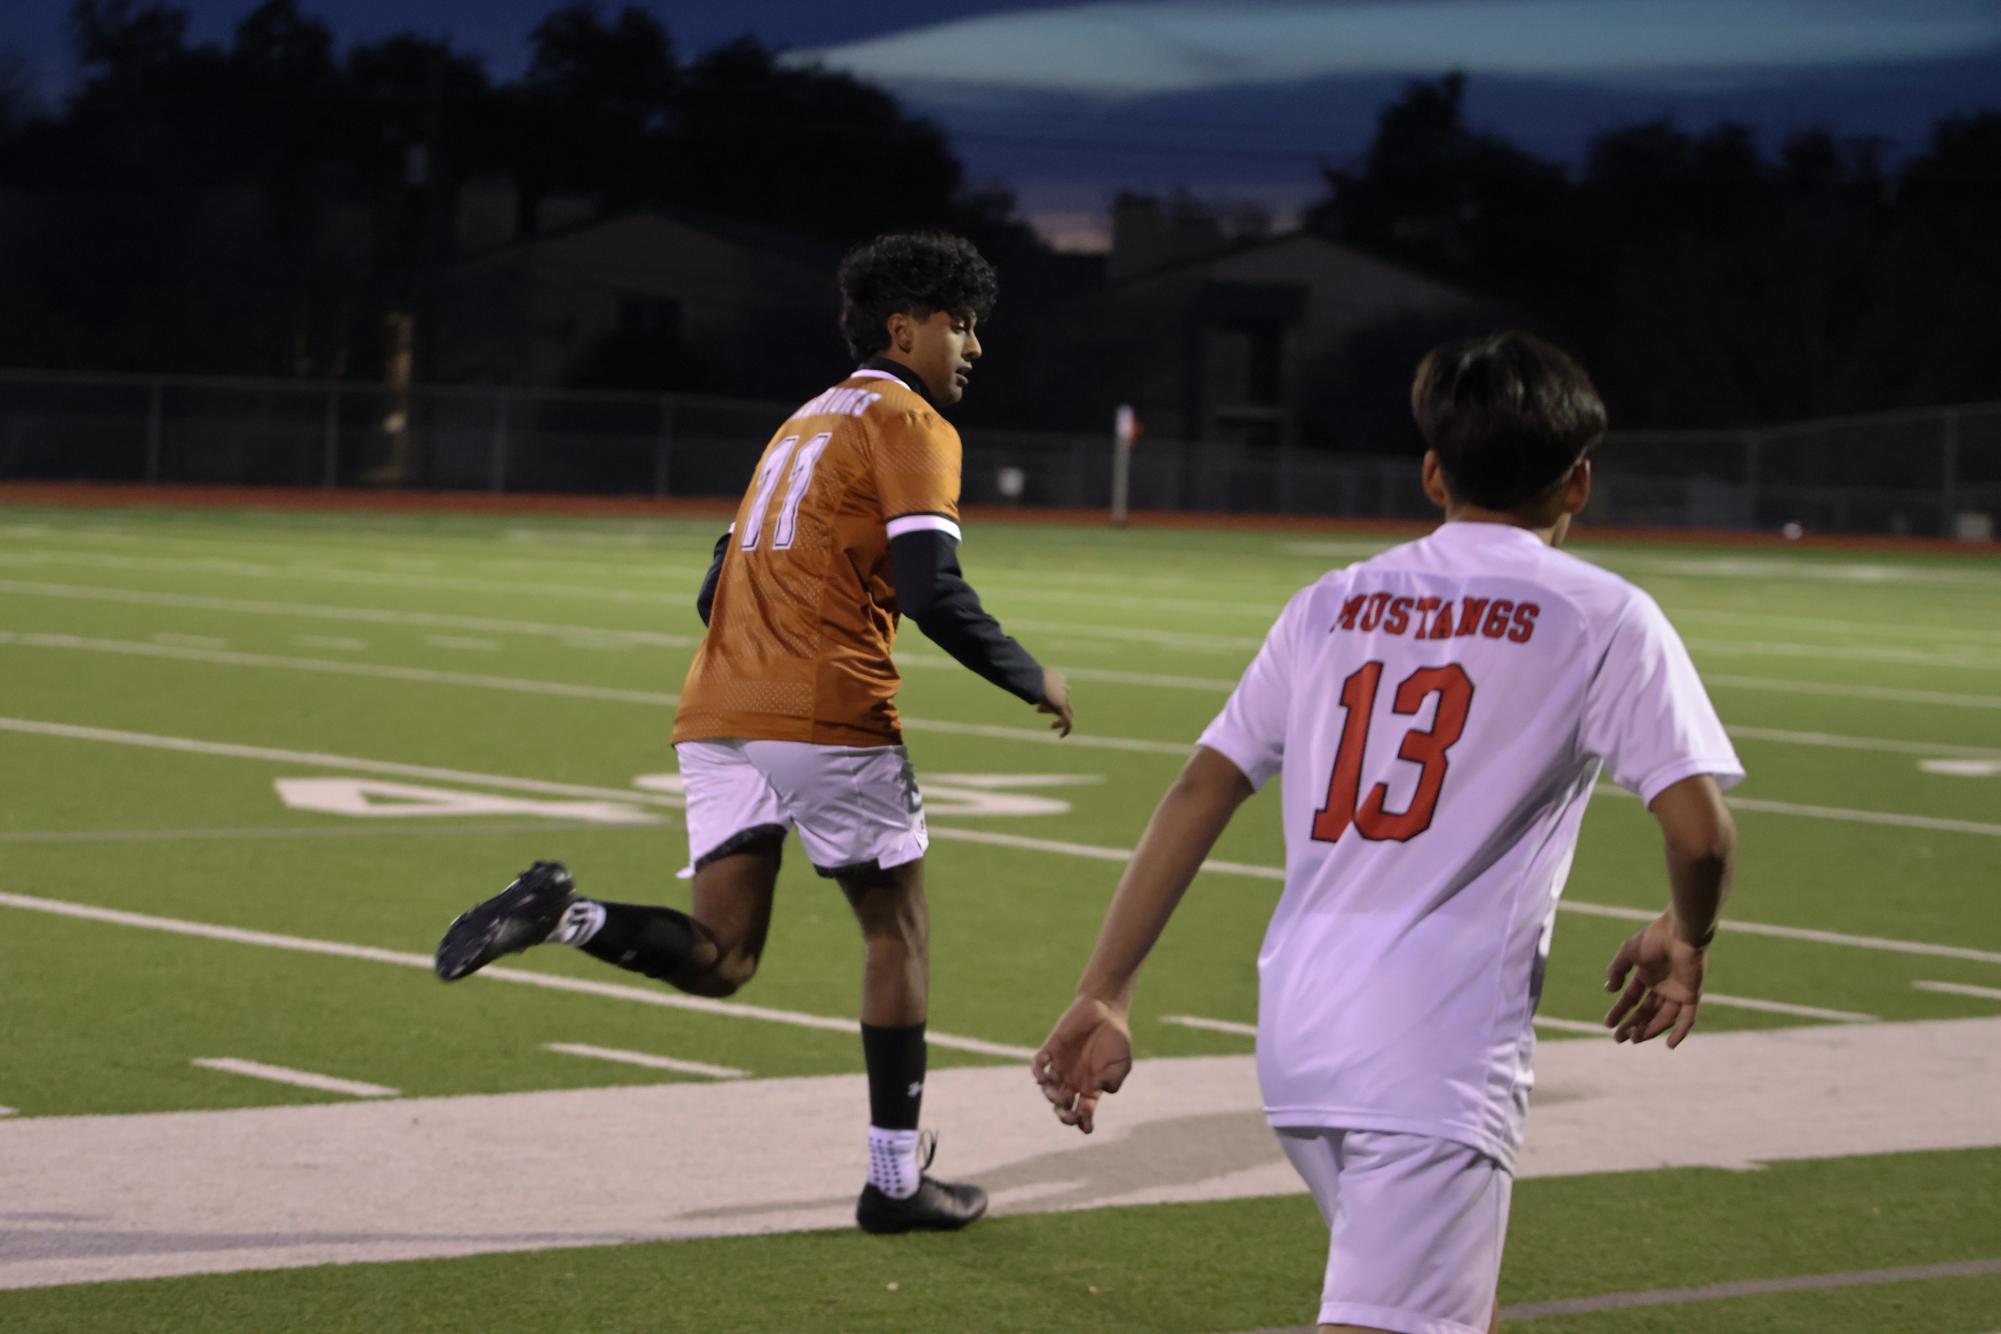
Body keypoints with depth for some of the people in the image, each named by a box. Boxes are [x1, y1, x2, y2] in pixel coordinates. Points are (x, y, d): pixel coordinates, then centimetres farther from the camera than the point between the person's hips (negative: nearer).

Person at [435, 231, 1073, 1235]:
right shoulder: (910, 424, 0)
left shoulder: (805, 424, 26)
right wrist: (1032, 681, 1)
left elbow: (715, 593, 25)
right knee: (898, 931, 9)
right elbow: (935, 597, -12)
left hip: (717, 712, 7)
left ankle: (554, 915, -21)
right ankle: (896, 1179, 11)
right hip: (829, 718, -7)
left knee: (717, 960, 3)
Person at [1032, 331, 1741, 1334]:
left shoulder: (1334, 603, 14)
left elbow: (1199, 793, 9)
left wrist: (1103, 995, 9)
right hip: (1438, 1060, -6)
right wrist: (1683, 944, 15)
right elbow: (1699, 827, -6)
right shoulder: (1603, 618, 2)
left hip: (1294, 1035, 6)